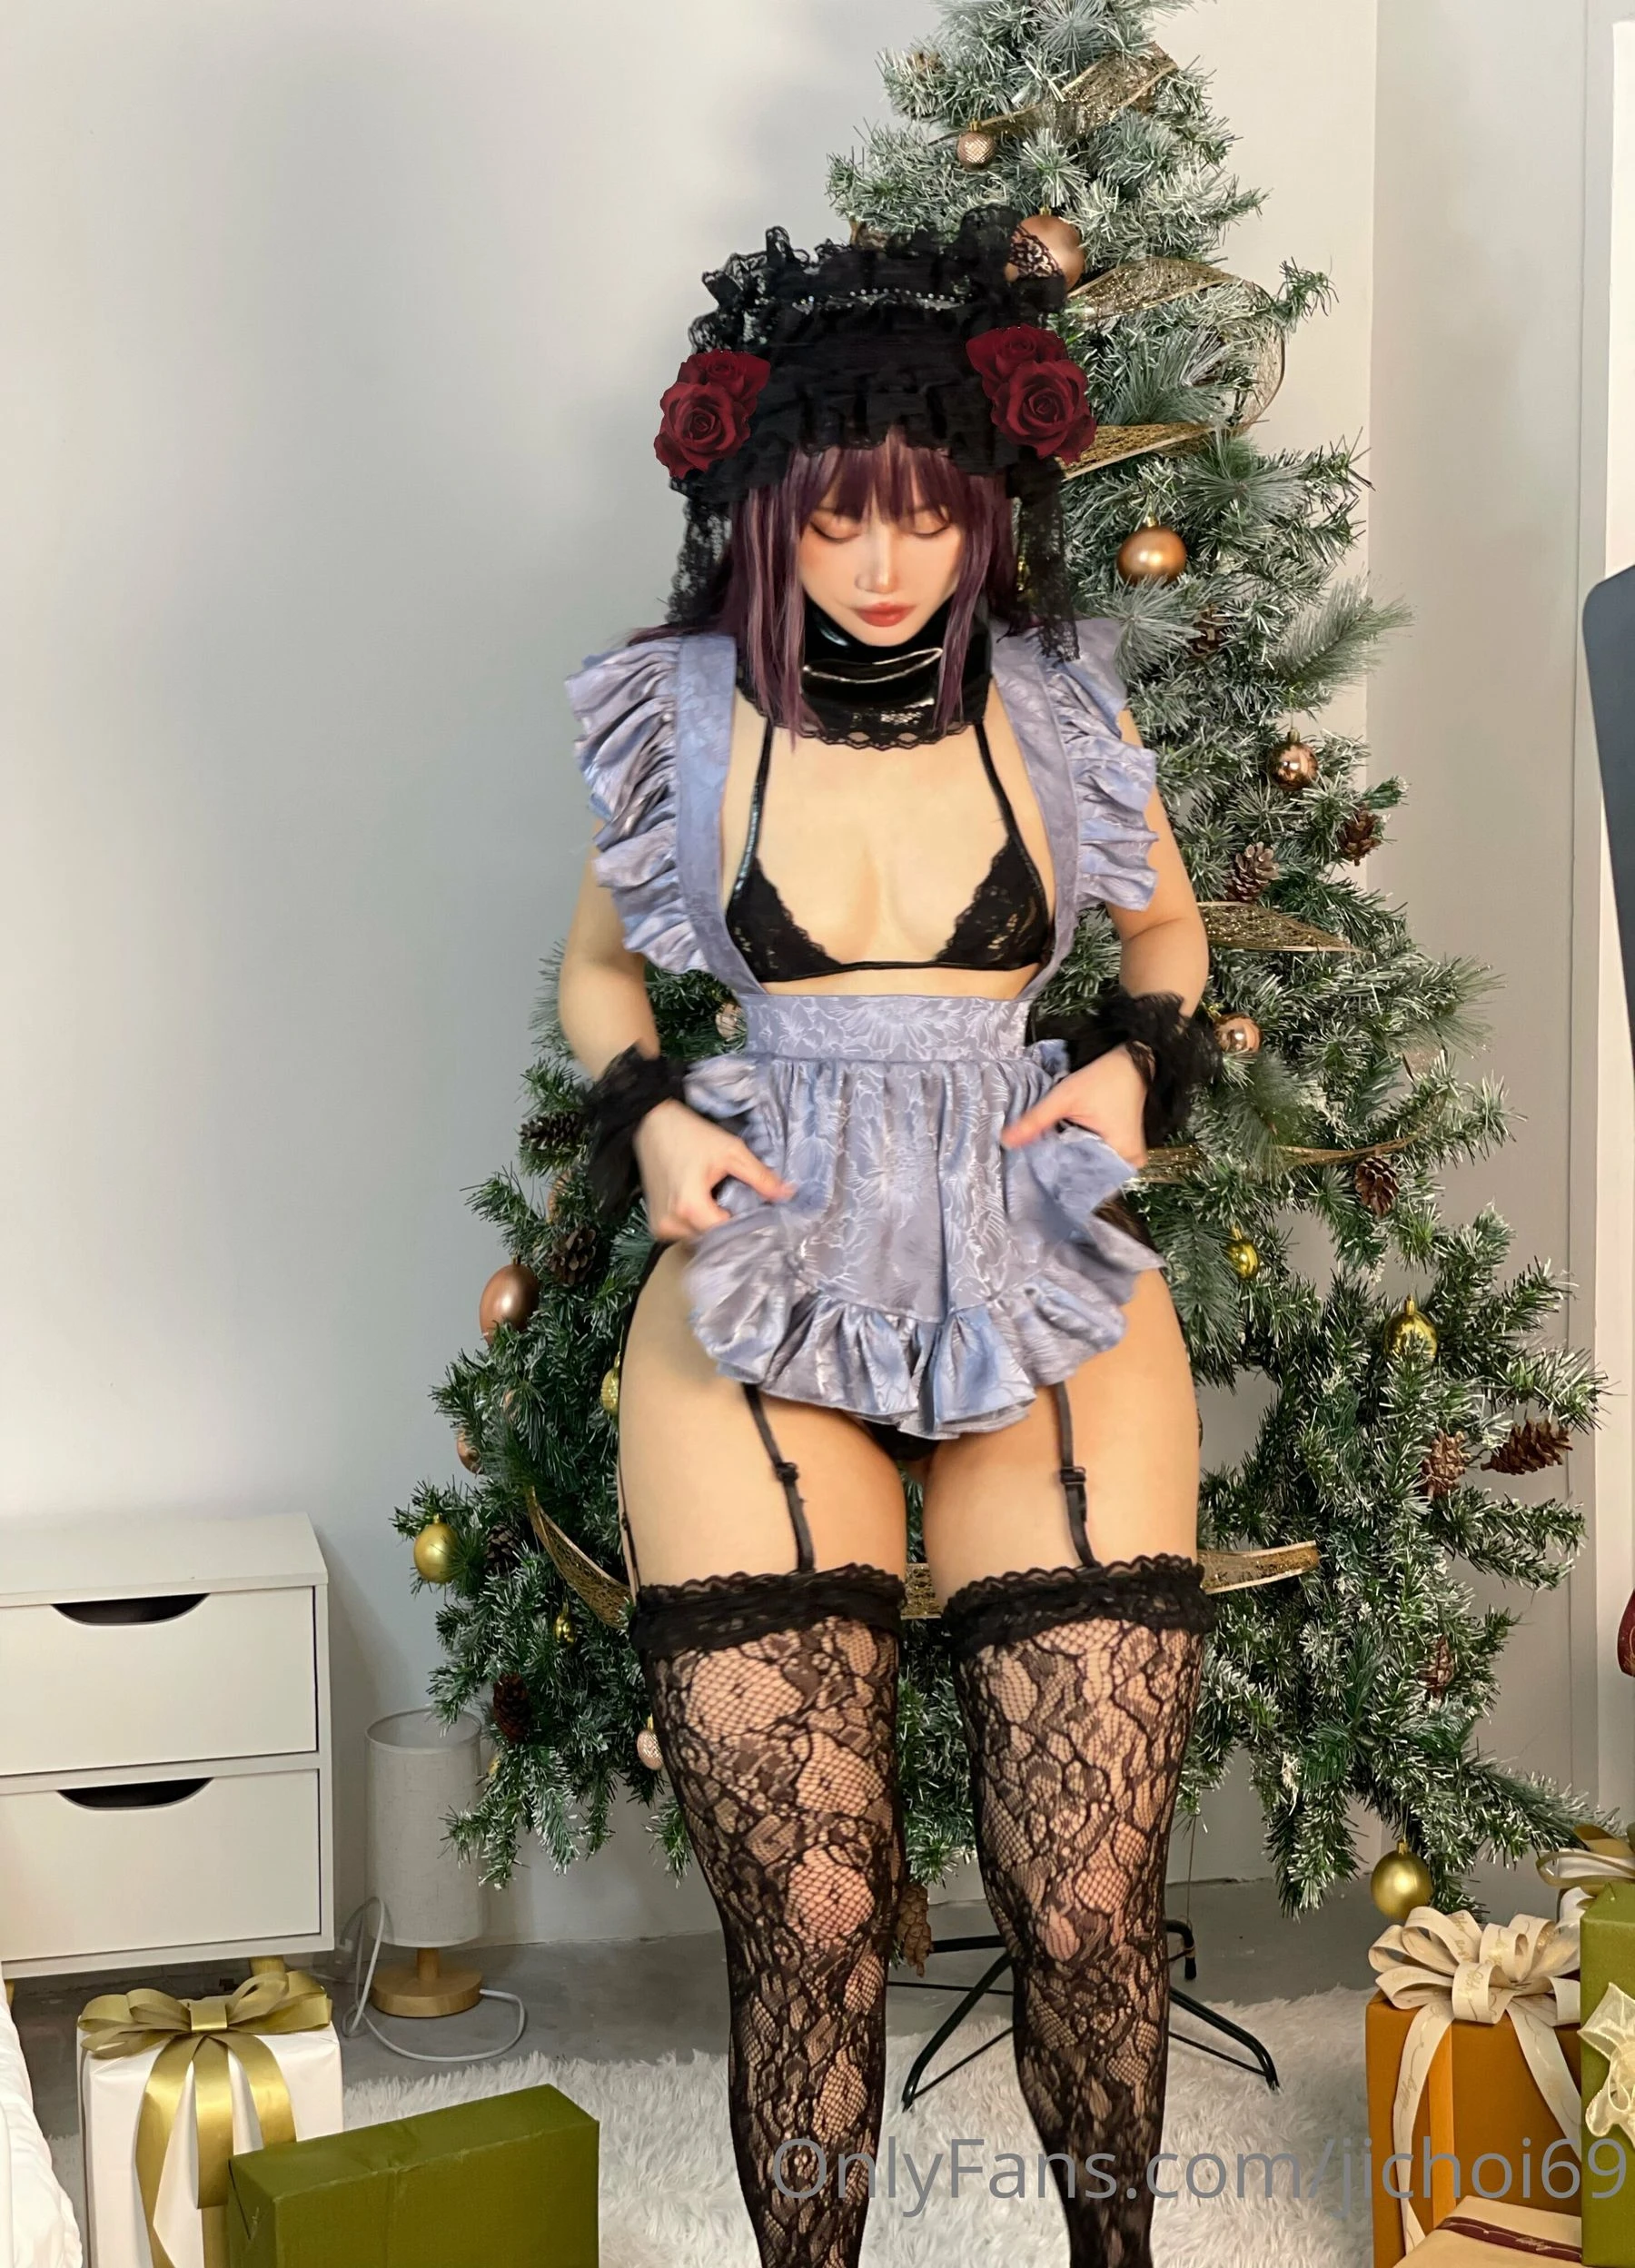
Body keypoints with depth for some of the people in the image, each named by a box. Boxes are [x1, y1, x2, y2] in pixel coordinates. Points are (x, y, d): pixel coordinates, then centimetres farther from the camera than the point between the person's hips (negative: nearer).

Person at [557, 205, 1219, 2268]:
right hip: (757, 1298, 0)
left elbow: (1168, 922, 23)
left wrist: (1140, 1059, 3)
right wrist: (646, 1118, -1)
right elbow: (595, 967, 19)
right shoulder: (687, 720, 5)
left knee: (1092, 1906, -2)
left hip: (1046, 1289, 1)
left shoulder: (1061, 708, 5)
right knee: (806, 1916, -6)